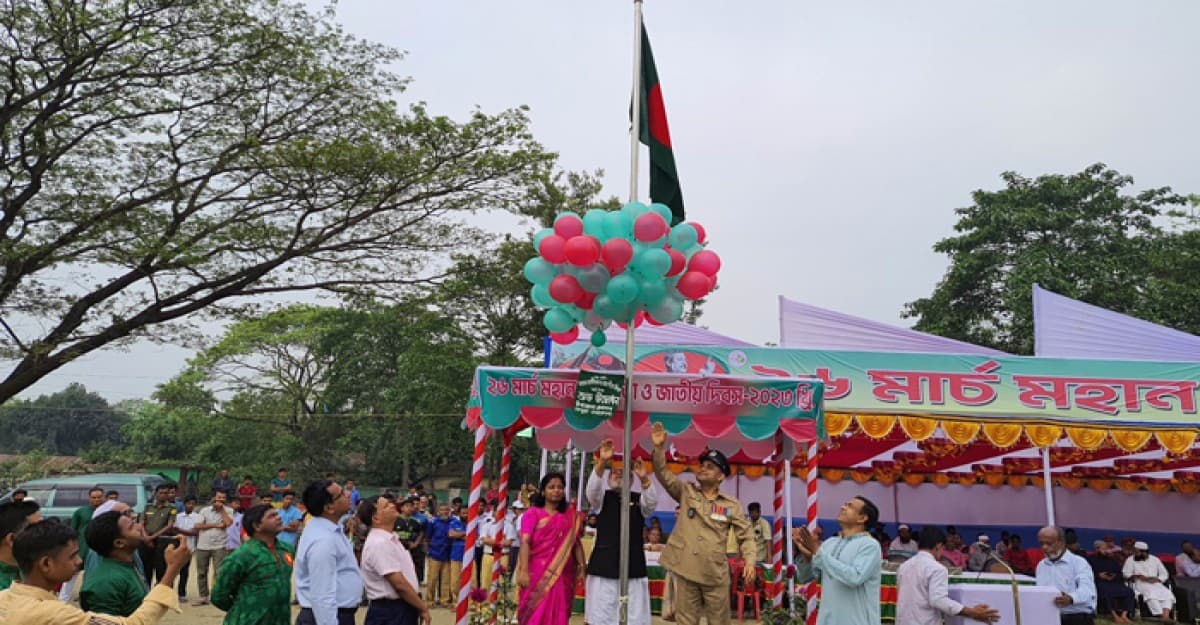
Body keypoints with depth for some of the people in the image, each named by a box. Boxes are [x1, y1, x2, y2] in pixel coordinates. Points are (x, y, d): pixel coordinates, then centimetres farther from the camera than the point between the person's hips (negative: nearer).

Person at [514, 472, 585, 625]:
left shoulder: (571, 516, 10)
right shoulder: (533, 513, 0)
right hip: (537, 573, -2)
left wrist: (582, 567, 0)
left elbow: (576, 543, 10)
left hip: (562, 574, 3)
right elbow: (525, 542, -8)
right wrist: (523, 571, -17)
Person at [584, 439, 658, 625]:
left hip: (634, 566, 1)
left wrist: (644, 478, -30)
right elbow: (592, 488, -14)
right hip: (604, 564, -1)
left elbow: (652, 503, -11)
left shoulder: (639, 499, 9)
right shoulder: (603, 498, 7)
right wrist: (602, 463, -31)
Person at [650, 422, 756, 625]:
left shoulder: (732, 505, 4)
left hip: (716, 574, 0)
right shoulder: (686, 492, 6)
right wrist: (659, 448, -18)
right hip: (686, 570, 1)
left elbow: (745, 536, 3)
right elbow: (664, 475, -4)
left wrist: (750, 561, -12)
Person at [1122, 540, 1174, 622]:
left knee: (1167, 593, -27)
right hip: (1140, 583, -3)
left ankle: (1166, 616, -41)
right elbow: (1126, 573, 1)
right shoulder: (1131, 560, 8)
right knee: (1150, 593, -35)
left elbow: (1164, 574, 13)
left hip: (1155, 583, 3)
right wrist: (1138, 576, -16)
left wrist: (1156, 579, -7)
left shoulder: (1155, 559, 15)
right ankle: (1162, 617, -41)